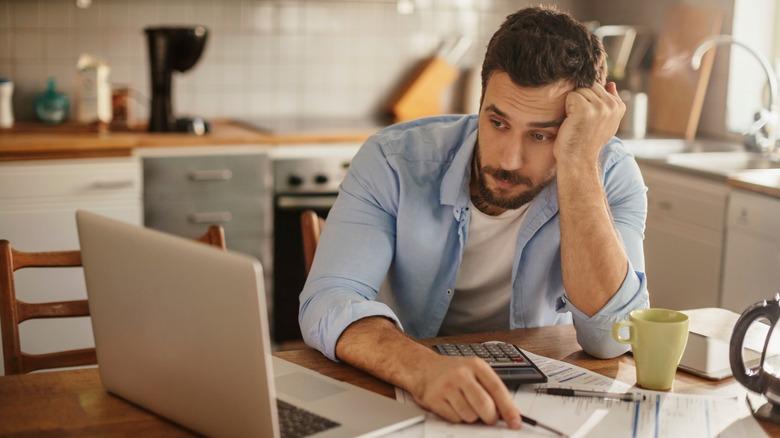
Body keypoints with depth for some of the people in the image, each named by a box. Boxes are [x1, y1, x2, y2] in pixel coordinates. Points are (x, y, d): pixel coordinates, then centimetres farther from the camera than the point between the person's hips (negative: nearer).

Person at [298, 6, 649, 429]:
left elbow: (610, 337, -23)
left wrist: (578, 165, -29)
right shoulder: (393, 161, -15)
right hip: (400, 393, -1)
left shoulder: (609, 175, -12)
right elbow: (327, 303, -25)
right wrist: (424, 369, -44)